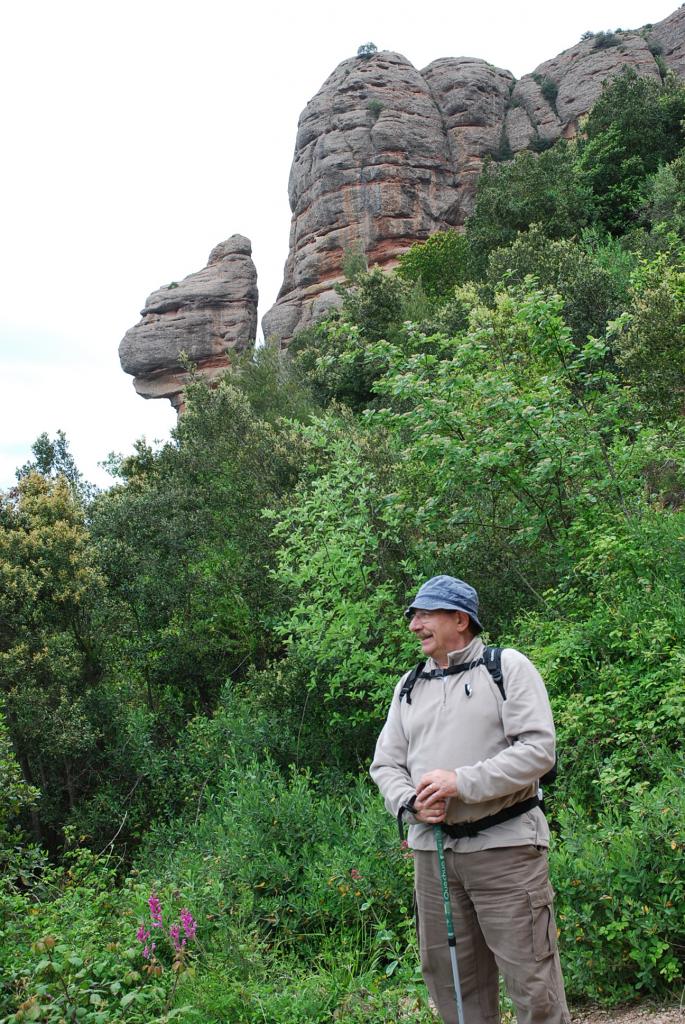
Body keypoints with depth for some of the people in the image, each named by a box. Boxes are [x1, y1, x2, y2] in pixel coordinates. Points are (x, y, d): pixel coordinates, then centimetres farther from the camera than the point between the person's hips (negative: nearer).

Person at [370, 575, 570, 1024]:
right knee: (448, 978, 11)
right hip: (431, 850, 5)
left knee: (531, 979, -3)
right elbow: (386, 764, 15)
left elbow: (538, 749, -11)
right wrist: (410, 802, -7)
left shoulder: (507, 667, -2)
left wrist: (462, 782, -17)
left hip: (504, 846, -5)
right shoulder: (409, 687, 15)